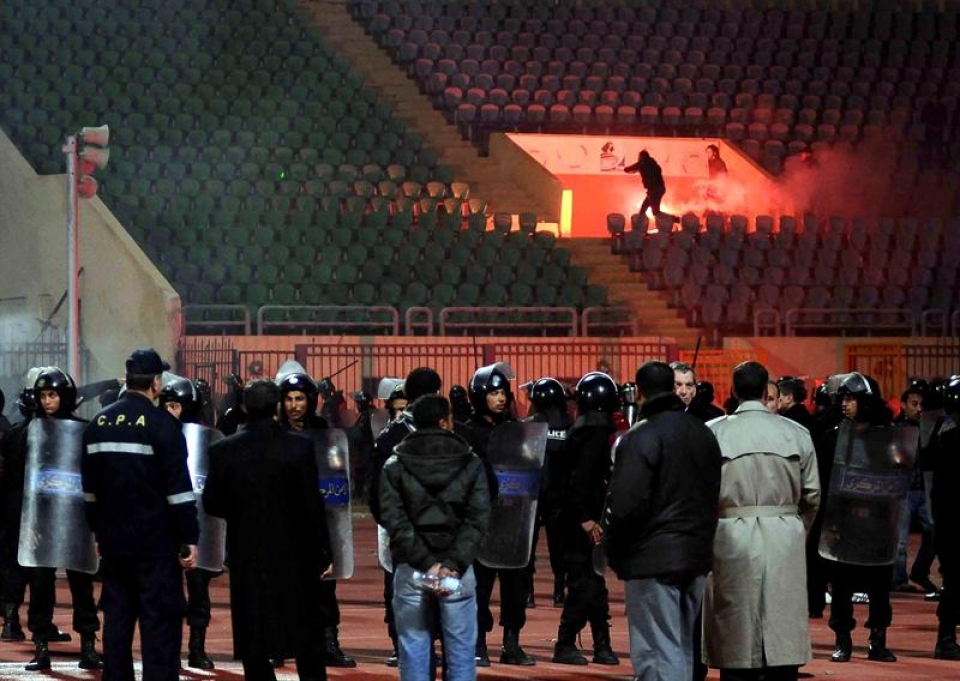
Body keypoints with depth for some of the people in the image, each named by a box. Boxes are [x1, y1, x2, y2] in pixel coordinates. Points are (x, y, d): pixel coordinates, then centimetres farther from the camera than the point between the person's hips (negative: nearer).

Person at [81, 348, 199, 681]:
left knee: (117, 616, 12)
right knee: (160, 620, -4)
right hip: (155, 541, -6)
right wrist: (188, 538, -9)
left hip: (112, 540, 6)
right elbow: (178, 487, -13)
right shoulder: (160, 423, -11)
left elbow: (90, 487, 15)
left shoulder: (99, 423, 8)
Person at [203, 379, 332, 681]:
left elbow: (212, 504, 0)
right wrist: (323, 552, 0)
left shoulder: (223, 451, -5)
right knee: (305, 636, 9)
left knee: (253, 636, 5)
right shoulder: (299, 447, -9)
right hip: (293, 554, -1)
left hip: (247, 557, 1)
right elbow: (313, 505, -8)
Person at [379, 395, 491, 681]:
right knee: (460, 653, 3)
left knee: (414, 655, 3)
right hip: (458, 572, -1)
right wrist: (454, 564, -13)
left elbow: (394, 520, -6)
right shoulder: (470, 464, 2)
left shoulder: (394, 466, 3)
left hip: (410, 572, 1)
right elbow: (477, 520, -7)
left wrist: (425, 563, -9)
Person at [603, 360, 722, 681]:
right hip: (696, 556, 8)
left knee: (658, 654, -8)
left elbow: (626, 506, -18)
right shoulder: (703, 434, 11)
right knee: (682, 649, 16)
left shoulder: (640, 438, -15)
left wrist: (613, 551, -4)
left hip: (652, 558, -8)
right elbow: (714, 496, 14)